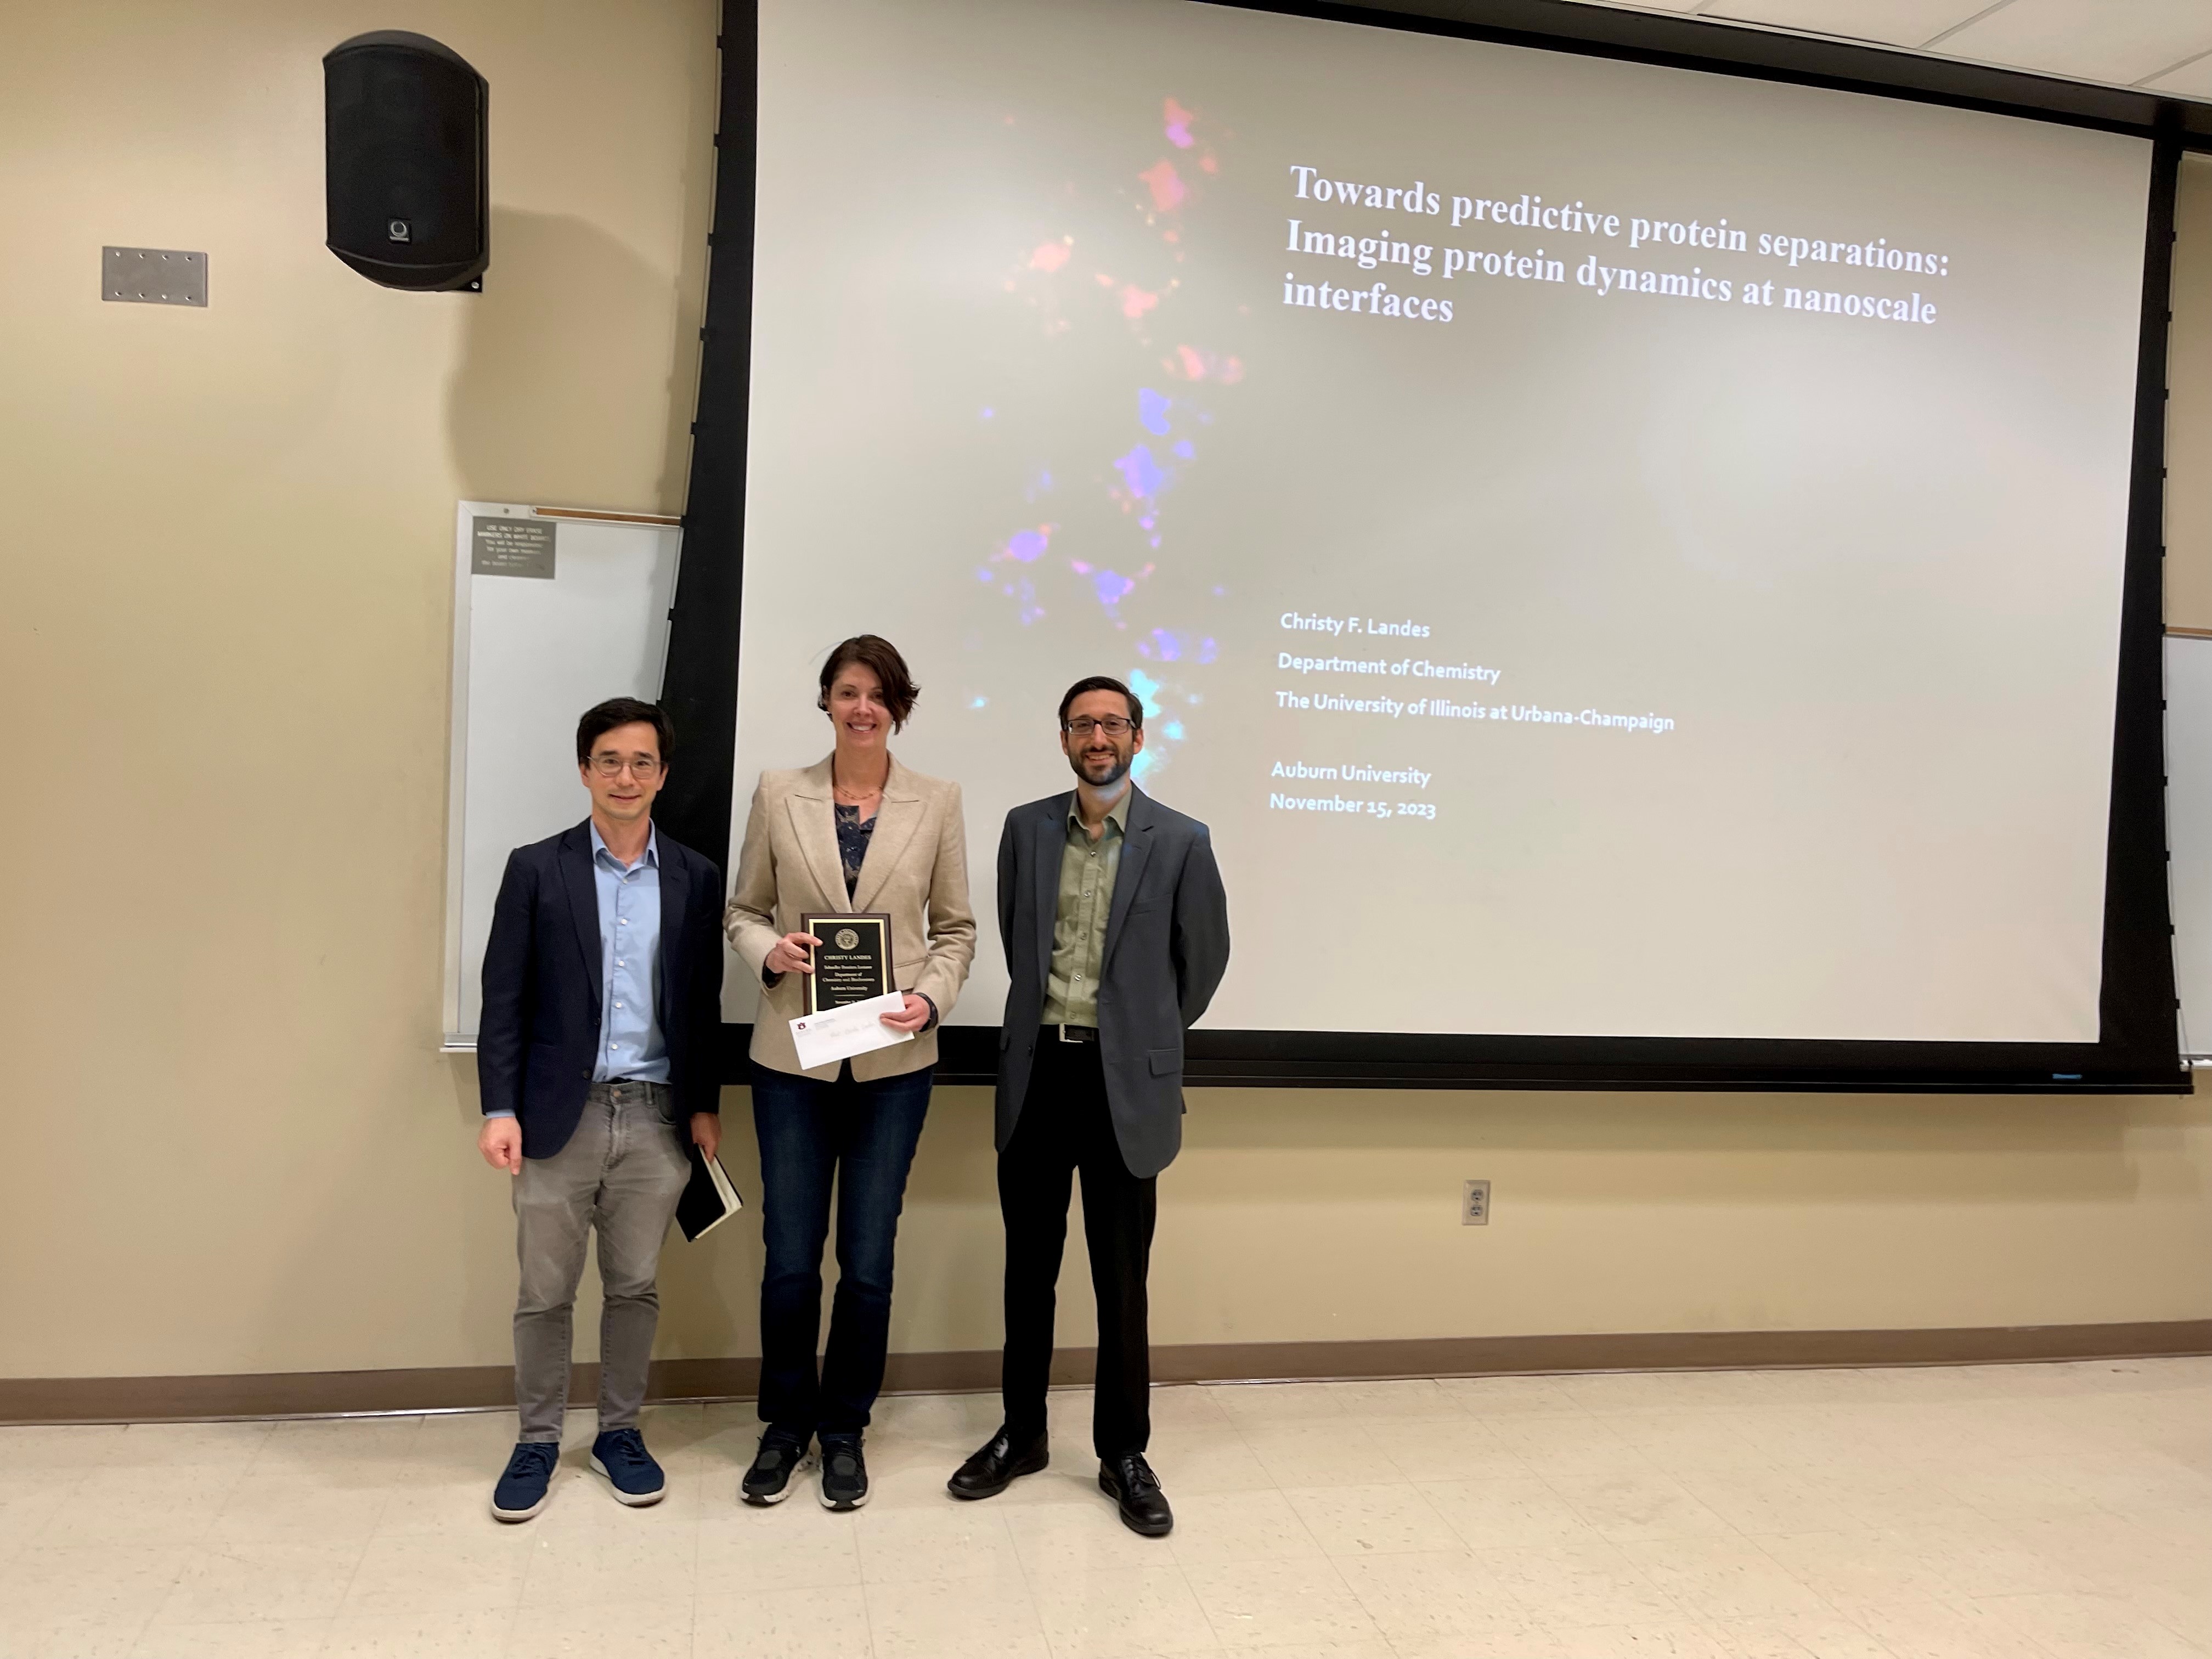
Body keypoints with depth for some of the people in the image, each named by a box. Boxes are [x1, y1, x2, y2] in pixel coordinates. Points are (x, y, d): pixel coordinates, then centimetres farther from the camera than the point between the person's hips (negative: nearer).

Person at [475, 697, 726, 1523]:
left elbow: (704, 1002, 8)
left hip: (656, 1115, 1)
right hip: (560, 1114, -1)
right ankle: (537, 1441, 26)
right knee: (545, 1291, 8)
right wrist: (499, 1108, -8)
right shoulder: (536, 869, 0)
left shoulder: (695, 877, 4)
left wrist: (704, 1105, 6)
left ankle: (619, 1431, 29)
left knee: (635, 1286, 11)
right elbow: (503, 999, -1)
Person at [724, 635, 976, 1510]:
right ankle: (785, 1423, 30)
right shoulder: (778, 793, 2)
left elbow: (956, 928, 5)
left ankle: (844, 1430, 28)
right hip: (793, 1057, 0)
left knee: (868, 1260, 7)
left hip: (893, 1062, 0)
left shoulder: (937, 803, 1)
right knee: (789, 1259, 7)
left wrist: (930, 996, -12)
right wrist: (771, 952, -13)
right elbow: (743, 911, 8)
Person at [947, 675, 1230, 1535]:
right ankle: (1020, 1434, 29)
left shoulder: (1181, 841, -4)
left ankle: (1124, 1454, 21)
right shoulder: (1026, 828, 5)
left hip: (1124, 1081, -3)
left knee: (1122, 1278, 6)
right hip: (1036, 1073, 3)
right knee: (1029, 1267, 13)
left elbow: (1203, 959, 6)